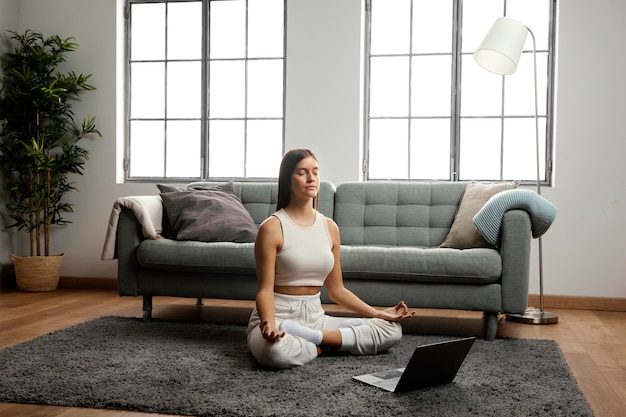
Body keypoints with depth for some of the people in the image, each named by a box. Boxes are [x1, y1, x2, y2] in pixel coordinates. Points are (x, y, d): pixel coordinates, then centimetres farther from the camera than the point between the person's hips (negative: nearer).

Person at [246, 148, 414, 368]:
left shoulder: (329, 227, 7)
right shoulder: (272, 227, -10)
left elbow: (336, 290, 11)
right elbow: (265, 290, -14)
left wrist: (378, 313, 3)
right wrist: (268, 324, -35)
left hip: (314, 317, 6)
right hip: (279, 315, -5)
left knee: (392, 329, -8)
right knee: (275, 351, -42)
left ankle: (313, 337, -14)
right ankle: (324, 345, -12)